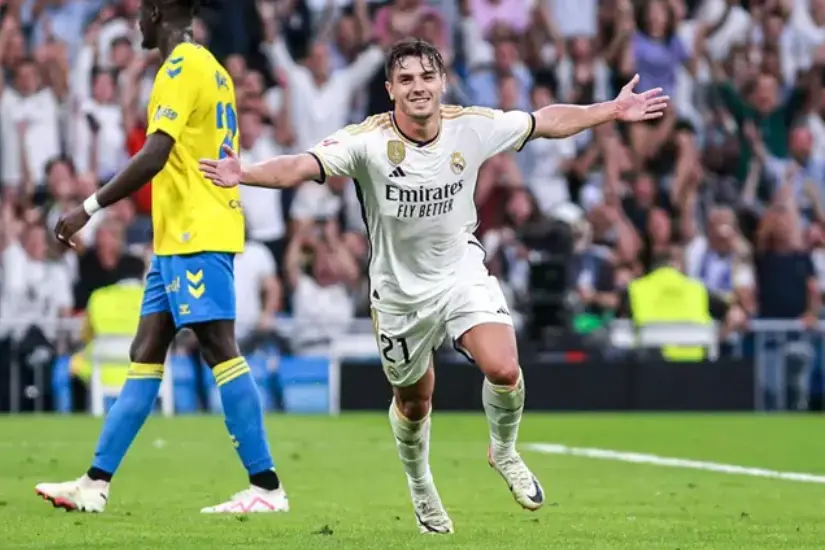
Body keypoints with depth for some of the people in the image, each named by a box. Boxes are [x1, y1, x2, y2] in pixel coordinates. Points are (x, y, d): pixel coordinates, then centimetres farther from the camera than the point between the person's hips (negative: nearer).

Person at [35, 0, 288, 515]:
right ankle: (96, 483, 8)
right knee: (145, 355, 8)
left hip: (195, 236, -10)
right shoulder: (212, 68, 18)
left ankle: (266, 486, -12)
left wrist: (88, 209, -18)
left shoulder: (182, 67, -11)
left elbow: (155, 156, -21)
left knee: (221, 351, -11)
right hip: (180, 238, 10)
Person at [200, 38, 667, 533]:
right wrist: (245, 174, -53)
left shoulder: (473, 127, -13)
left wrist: (613, 111, 3)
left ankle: (504, 453, 12)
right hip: (399, 288, -1)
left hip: (462, 271, 1)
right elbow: (302, 166, -36)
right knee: (414, 401, 14)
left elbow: (547, 122, 2)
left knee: (503, 369, -20)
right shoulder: (368, 140, -23)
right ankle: (421, 489, 44)